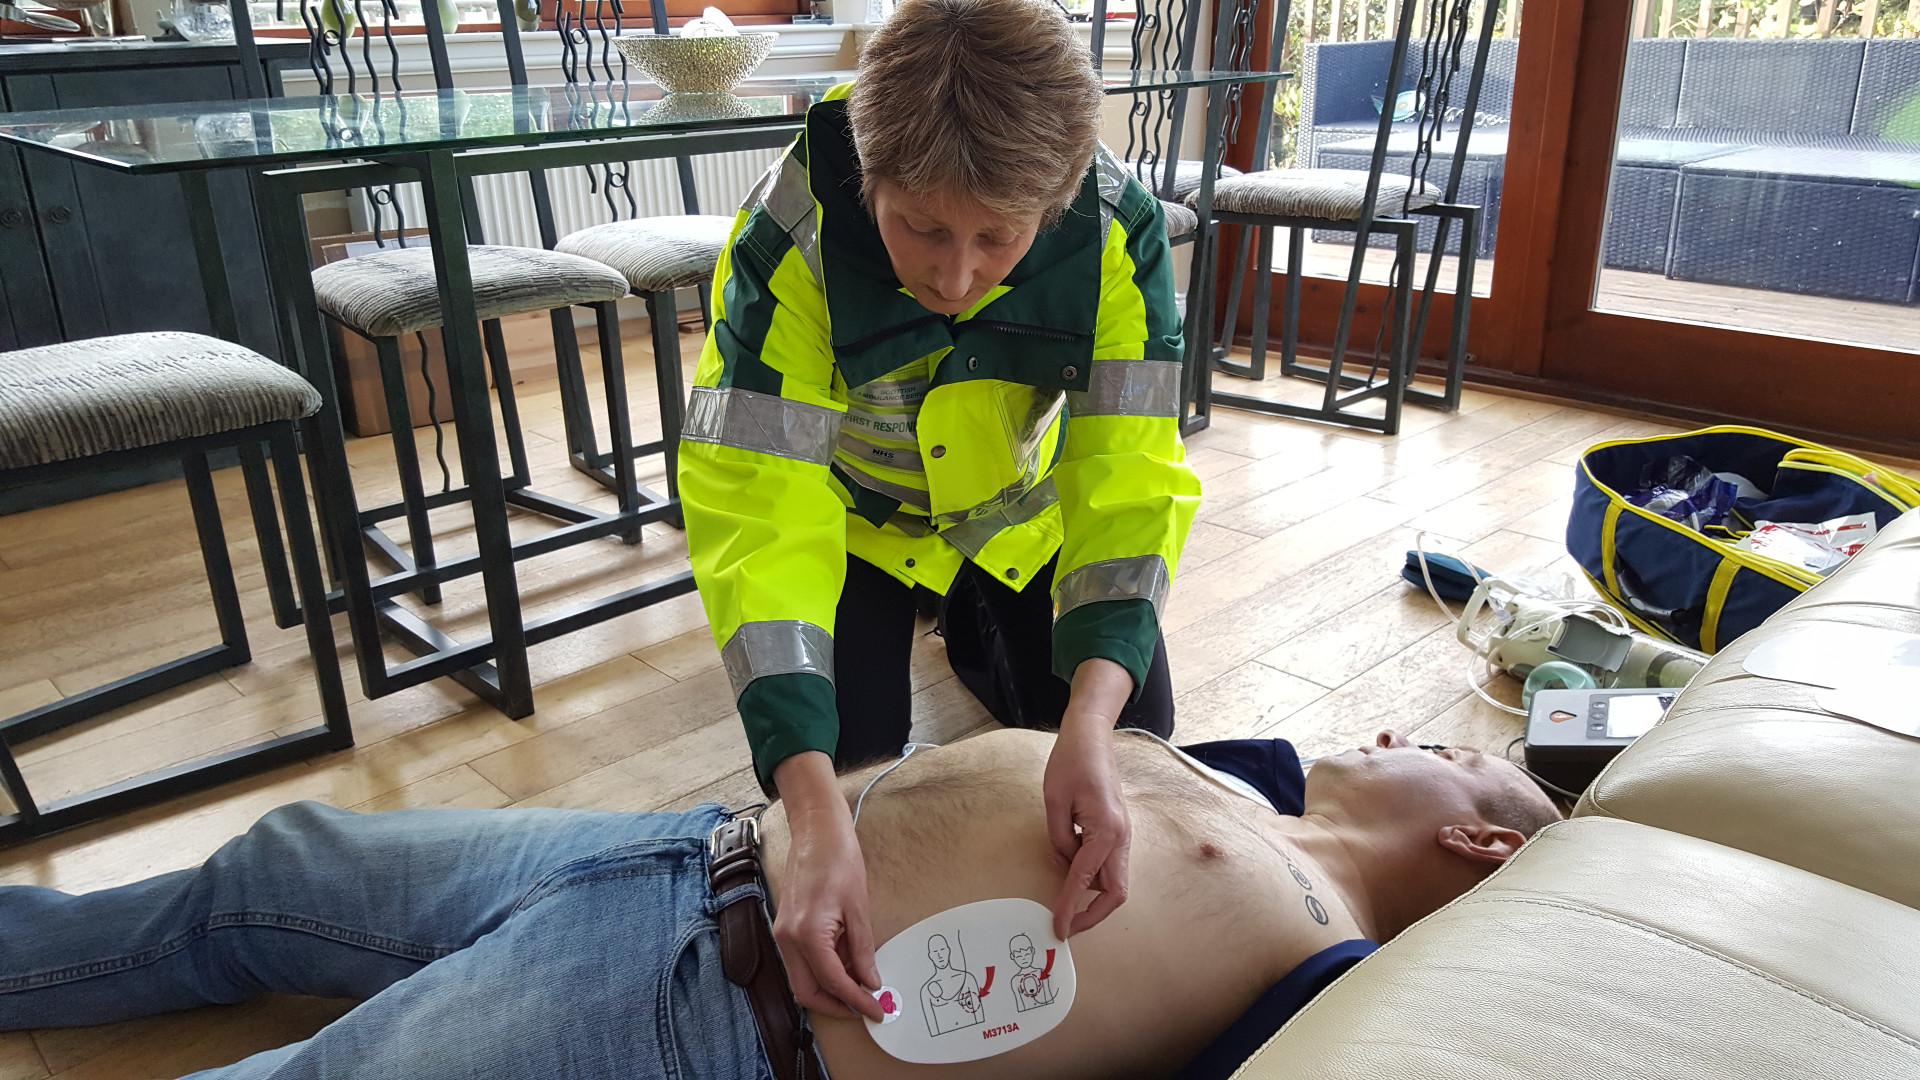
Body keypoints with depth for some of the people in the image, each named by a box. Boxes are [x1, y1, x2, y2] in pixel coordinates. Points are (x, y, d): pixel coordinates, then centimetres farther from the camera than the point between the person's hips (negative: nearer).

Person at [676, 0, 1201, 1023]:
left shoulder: (1117, 232, -32)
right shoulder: (789, 234, -36)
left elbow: (1129, 481, -33)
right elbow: (758, 514, -40)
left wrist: (1091, 725, -50)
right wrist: (816, 815, -51)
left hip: (1023, 514, 2)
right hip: (854, 516, -1)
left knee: (1136, 730, 2)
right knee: (847, 760, -10)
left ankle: (978, 646, 31)